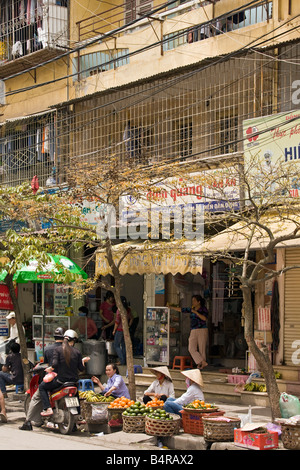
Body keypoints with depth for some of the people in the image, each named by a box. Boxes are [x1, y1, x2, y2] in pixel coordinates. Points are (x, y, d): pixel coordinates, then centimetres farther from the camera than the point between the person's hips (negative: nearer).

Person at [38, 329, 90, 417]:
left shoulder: (58, 350, -7)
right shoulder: (77, 352, 1)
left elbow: (55, 364, -18)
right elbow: (81, 368, 3)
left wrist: (50, 368, 2)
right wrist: (83, 361, 21)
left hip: (61, 380, -4)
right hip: (74, 380, 4)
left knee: (42, 387, 15)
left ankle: (48, 409, -2)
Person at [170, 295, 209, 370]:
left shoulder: (203, 309, -1)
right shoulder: (191, 309, 14)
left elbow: (204, 318, -16)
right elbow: (180, 309, 18)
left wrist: (195, 312, -15)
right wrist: (170, 307, 17)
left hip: (202, 330, -5)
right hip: (193, 332, 5)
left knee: (202, 349, -4)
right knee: (192, 349, -10)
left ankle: (201, 364, 5)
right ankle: (203, 362, -10)